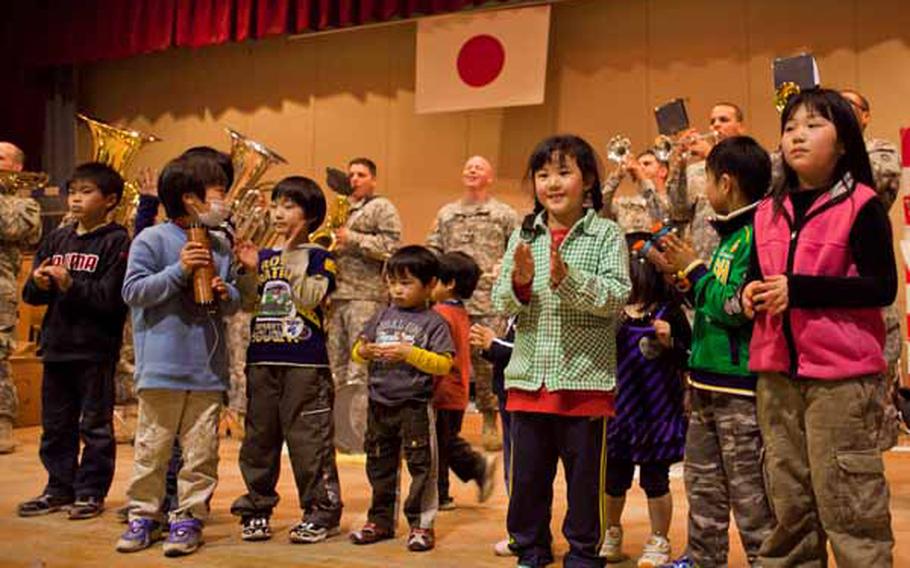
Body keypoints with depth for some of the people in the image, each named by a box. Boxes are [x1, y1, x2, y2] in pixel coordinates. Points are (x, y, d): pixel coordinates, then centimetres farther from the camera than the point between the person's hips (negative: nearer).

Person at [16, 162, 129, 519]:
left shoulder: (116, 242, -8)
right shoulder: (57, 240, 12)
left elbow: (111, 298, -17)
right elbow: (31, 295, 13)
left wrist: (70, 284, -21)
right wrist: (38, 284, -9)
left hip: (96, 349, -7)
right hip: (56, 346, 7)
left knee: (94, 426, 4)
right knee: (55, 425, 15)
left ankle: (91, 492, 14)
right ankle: (59, 488, 27)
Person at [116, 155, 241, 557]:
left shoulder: (220, 245, 11)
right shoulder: (152, 240, -4)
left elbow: (235, 301, 17)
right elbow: (133, 292, -9)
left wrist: (226, 294, -6)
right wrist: (179, 271, -18)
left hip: (208, 369, 4)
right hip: (162, 367, -4)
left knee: (201, 451, 6)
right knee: (152, 448, 6)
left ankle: (189, 518, 16)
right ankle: (144, 516, 20)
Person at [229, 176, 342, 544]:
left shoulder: (318, 257, 0)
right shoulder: (264, 257, 14)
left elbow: (313, 297, -15)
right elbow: (248, 305, 10)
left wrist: (291, 258, -13)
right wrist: (249, 271, -5)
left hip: (305, 363, -5)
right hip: (262, 360, 5)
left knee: (308, 438, -3)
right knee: (259, 437, 11)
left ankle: (320, 512, 7)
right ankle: (257, 508, 23)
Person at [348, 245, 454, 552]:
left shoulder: (433, 322, -6)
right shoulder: (382, 316, 10)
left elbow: (444, 364, -14)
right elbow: (357, 350, 12)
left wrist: (410, 353, -23)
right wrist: (363, 351, -11)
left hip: (415, 406, -5)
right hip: (379, 404, 5)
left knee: (421, 465, 1)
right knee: (379, 466, 14)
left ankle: (421, 524, 12)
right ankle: (381, 520, 27)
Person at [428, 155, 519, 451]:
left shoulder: (505, 215, 7)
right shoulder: (446, 213, 17)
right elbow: (432, 249, 15)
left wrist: (501, 271, -11)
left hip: (489, 303, -3)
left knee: (487, 361, -2)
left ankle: (490, 424, 10)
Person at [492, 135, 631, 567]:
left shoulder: (606, 234, -2)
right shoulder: (523, 235, 8)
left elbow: (617, 296, -14)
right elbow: (502, 304, 4)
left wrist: (568, 279, -27)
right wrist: (520, 282, -18)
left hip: (585, 378, -3)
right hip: (529, 376, 3)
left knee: (585, 472, 9)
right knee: (527, 472, 13)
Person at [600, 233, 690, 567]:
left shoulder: (667, 312, -8)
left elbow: (688, 358, -5)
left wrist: (669, 342, -21)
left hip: (656, 411, -4)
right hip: (617, 410, 4)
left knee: (655, 479, 6)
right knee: (613, 477, 13)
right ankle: (611, 536, 34)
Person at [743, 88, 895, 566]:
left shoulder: (861, 206, -7)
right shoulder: (768, 212, 10)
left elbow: (882, 287, -14)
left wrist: (798, 289, -21)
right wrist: (751, 293, -4)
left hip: (841, 373, -6)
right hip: (777, 371, 6)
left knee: (846, 501, 0)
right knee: (787, 501, 16)